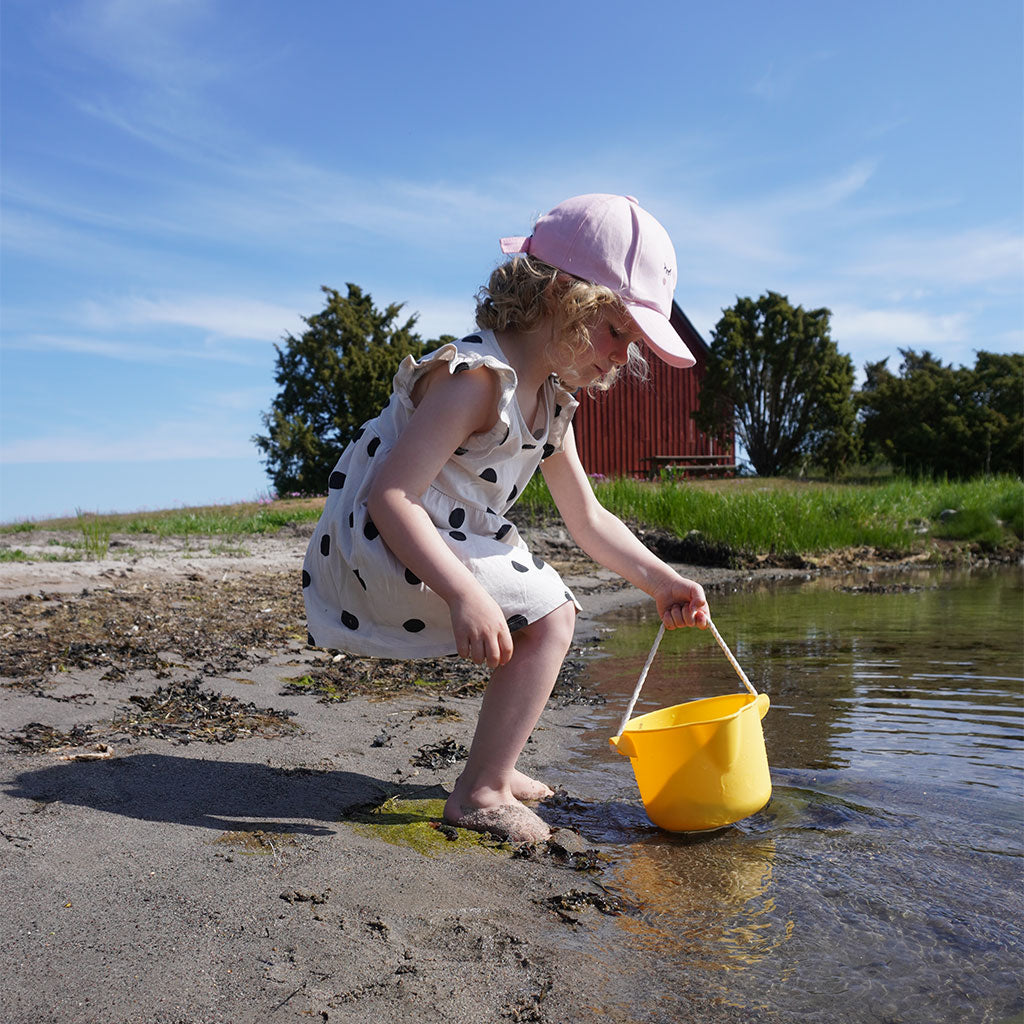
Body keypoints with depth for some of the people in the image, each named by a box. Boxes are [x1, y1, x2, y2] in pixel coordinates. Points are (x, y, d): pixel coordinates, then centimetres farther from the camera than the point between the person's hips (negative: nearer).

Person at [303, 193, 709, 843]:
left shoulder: (552, 399, 9)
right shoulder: (477, 379, -23)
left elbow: (588, 519, 14)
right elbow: (389, 495, -29)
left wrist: (660, 580, 6)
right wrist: (465, 594, -35)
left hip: (447, 540, 10)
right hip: (379, 542, -10)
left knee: (550, 611, 19)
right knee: (548, 618, -14)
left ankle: (495, 768, 29)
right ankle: (481, 794, -5)